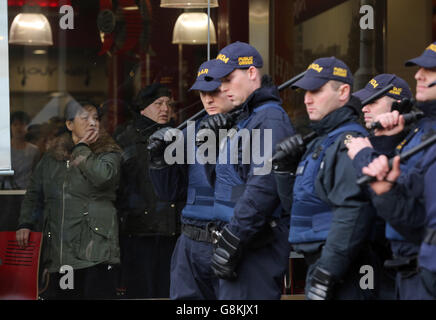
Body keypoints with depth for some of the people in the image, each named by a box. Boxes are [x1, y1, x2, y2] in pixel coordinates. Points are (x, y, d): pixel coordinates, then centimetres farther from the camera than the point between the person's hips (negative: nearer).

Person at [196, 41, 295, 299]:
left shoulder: (271, 119, -12)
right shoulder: (244, 118, 19)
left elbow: (263, 187, -22)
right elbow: (224, 178, 21)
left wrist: (232, 241, -23)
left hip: (257, 244, -10)